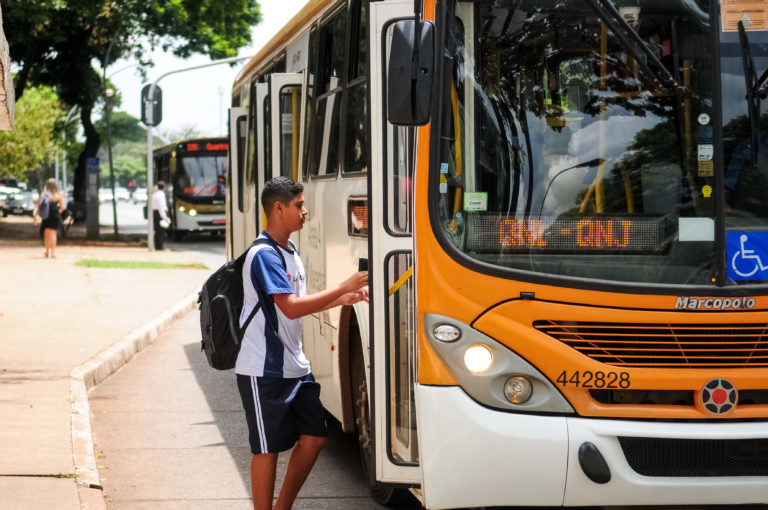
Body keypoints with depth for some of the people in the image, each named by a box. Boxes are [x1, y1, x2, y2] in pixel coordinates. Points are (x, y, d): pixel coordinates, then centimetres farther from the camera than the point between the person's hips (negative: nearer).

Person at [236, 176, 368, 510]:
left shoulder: (290, 252, 12)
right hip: (264, 371, -9)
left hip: (295, 367, 9)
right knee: (267, 448, -1)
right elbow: (291, 308, -26)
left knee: (313, 437, 9)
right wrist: (344, 287, -23)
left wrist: (343, 300, 6)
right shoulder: (264, 255, -18)